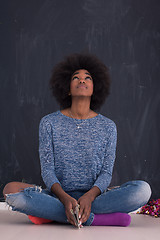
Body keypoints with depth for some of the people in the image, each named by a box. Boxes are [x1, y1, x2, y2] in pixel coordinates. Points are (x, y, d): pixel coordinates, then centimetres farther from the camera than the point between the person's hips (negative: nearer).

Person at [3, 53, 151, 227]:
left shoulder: (108, 127, 7)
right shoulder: (49, 123, 5)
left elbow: (106, 172, 1)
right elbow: (47, 169, -2)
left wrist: (89, 197, -22)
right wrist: (65, 198, -23)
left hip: (94, 196, 1)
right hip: (58, 196, -1)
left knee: (142, 189, -27)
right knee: (11, 190, -29)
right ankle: (90, 218, -28)